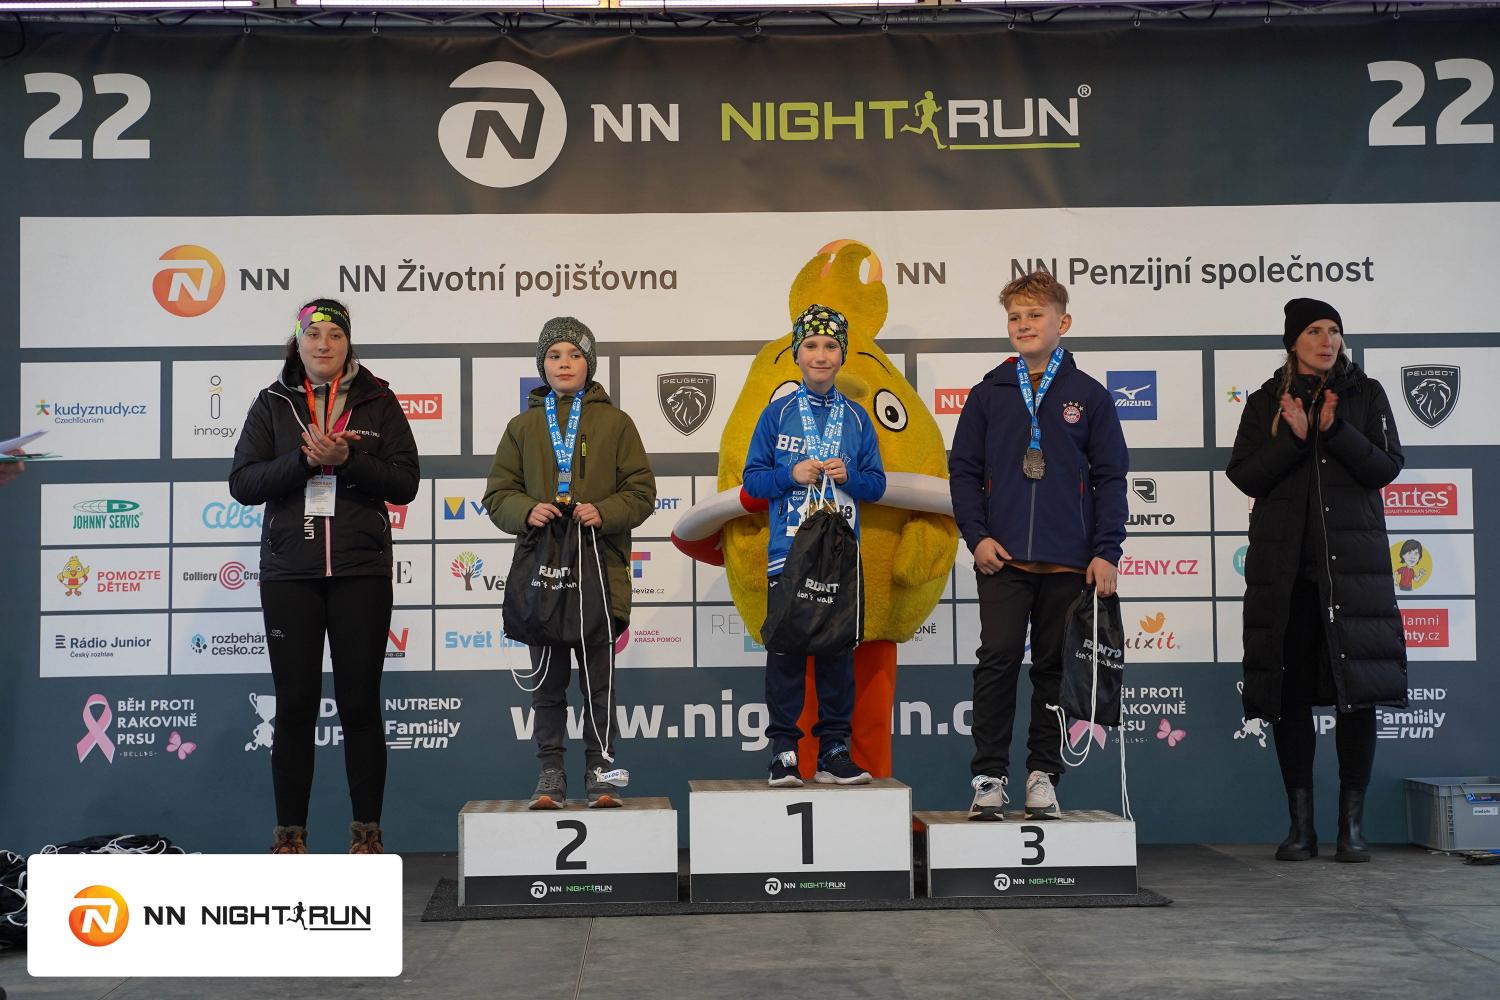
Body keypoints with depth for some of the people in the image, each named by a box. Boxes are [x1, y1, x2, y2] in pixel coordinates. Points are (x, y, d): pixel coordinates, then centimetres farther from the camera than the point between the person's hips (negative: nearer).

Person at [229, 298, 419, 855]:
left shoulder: (378, 402, 7)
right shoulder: (274, 404, 9)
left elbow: (405, 483, -1)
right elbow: (242, 483, -1)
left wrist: (346, 459, -15)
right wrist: (304, 459, -14)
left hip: (361, 570, -1)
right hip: (289, 572, 1)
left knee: (360, 703, 2)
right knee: (295, 704, 2)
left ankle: (367, 831, 11)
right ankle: (290, 834, 12)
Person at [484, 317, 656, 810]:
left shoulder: (615, 422, 7)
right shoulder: (523, 426, 12)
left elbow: (641, 492, 3)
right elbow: (498, 494, 9)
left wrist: (604, 512, -15)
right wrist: (527, 511, -11)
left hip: (601, 570, -2)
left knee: (599, 680, 2)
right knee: (547, 682, 6)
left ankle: (601, 772, 11)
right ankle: (550, 775, 13)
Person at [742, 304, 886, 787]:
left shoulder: (856, 417, 10)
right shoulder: (777, 413, 5)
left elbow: (876, 484, 10)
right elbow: (752, 479, 3)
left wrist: (848, 475, -9)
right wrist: (792, 475, -13)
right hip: (788, 552, -2)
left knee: (838, 649, 4)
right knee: (785, 649, -3)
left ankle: (834, 750, 11)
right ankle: (784, 751, 3)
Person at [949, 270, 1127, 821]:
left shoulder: (1089, 396, 5)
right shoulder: (989, 394, 7)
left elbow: (1110, 478, 5)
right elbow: (963, 469, 7)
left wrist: (1106, 551, -3)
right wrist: (977, 534, -5)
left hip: (1068, 561, 0)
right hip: (1002, 558, 0)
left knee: (1055, 668, 7)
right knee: (997, 662, -5)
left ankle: (1043, 775, 16)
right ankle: (989, 776, 2)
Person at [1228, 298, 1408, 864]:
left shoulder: (1365, 395, 10)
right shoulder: (1266, 403, 11)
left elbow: (1387, 466, 0)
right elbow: (1245, 476, 1)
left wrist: (1336, 430, -13)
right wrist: (1294, 437, -11)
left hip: (1352, 558, -1)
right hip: (1284, 562, 1)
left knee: (1357, 688, -5)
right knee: (1289, 690, 0)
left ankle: (1352, 823, 3)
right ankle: (1300, 825, 8)